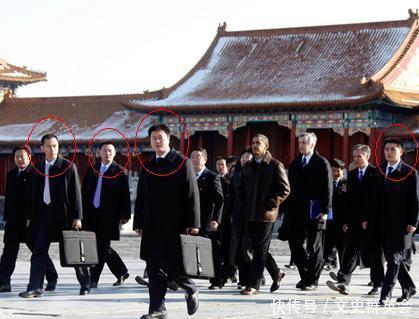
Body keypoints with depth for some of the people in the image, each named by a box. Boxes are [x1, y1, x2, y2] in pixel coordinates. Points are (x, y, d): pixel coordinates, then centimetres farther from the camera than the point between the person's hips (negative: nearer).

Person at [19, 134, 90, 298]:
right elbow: (35, 194, 12)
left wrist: (77, 217, -11)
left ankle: (85, 285, 19)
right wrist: (33, 217, 8)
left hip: (64, 214, -4)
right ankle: (35, 288, -2)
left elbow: (76, 193, -5)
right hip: (43, 214, 4)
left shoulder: (68, 166, -3)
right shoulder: (38, 167, 10)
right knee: (39, 252, -2)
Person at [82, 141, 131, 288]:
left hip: (109, 216, -5)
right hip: (92, 214, 5)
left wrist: (125, 215, -9)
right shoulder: (92, 170, 14)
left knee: (102, 247, -5)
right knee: (104, 248, 10)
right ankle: (121, 272, 26)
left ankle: (93, 279, -2)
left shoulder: (119, 172, -1)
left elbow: (125, 196, -4)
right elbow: (84, 192, 15)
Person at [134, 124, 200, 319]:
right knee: (155, 267, 4)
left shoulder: (182, 163, -2)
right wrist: (138, 223, 10)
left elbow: (192, 195, -6)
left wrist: (193, 223, -11)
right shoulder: (147, 167, 14)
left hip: (175, 225, -5)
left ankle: (191, 290, 20)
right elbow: (141, 198, 16)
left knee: (172, 266, -8)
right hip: (153, 227, 5)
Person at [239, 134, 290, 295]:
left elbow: (285, 189, -7)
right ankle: (276, 273, 28)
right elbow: (242, 188, 24)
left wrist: (270, 204, -12)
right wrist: (246, 206, 12)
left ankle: (253, 284, -6)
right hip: (251, 214, 6)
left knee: (260, 250, -6)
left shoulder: (275, 165, -3)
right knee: (258, 248, 10)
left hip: (266, 214, -6)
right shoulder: (248, 166, 15)